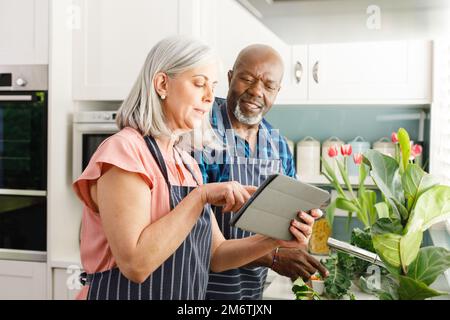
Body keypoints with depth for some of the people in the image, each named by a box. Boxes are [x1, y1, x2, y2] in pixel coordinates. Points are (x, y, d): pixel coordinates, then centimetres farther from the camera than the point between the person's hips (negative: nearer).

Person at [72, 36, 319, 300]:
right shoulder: (124, 150, -18)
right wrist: (201, 196, -26)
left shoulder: (187, 163, 4)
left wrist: (274, 240, -10)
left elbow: (215, 255, 5)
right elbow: (135, 263, -27)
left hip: (186, 293, 8)